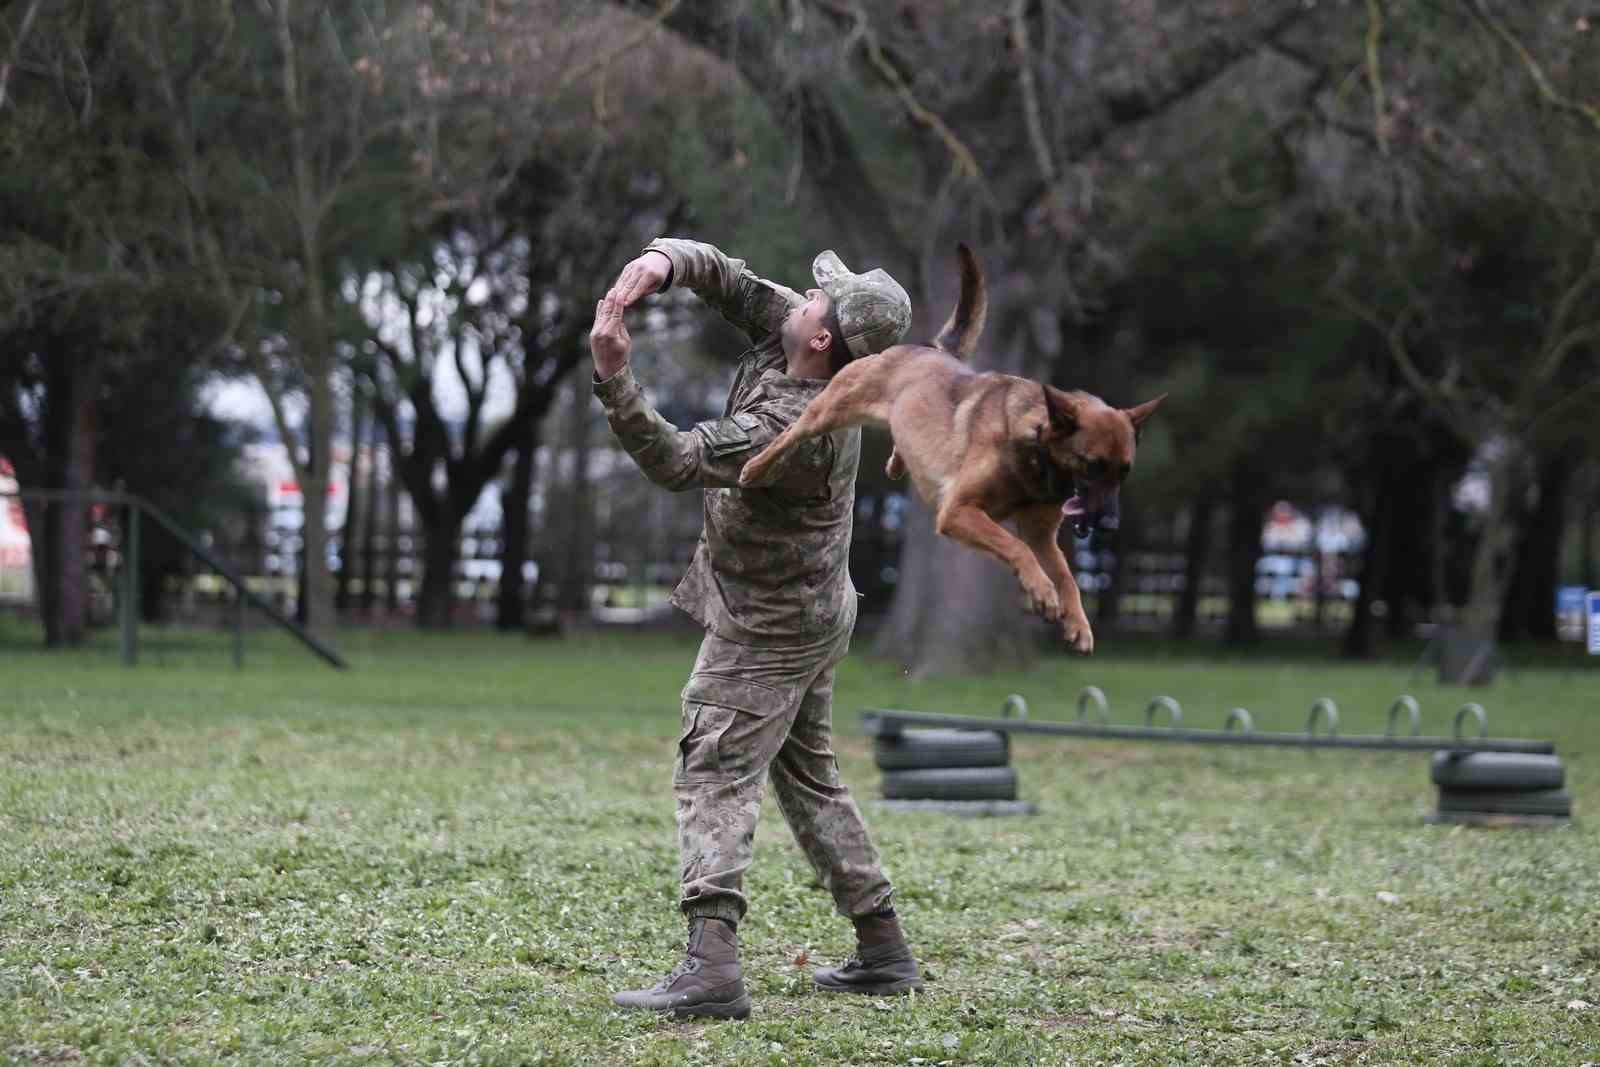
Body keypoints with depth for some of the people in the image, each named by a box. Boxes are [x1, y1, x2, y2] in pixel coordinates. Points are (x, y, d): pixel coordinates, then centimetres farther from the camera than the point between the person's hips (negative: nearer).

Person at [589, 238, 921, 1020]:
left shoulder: (796, 427, -31)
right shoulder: (781, 331, -5)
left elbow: (675, 462, -33)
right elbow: (719, 275, 1)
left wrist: (612, 374, -40)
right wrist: (658, 262, -21)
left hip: (766, 628, -10)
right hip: (814, 613, 10)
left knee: (714, 779, -13)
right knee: (808, 778, 18)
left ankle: (711, 968, -25)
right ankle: (882, 950, 22)